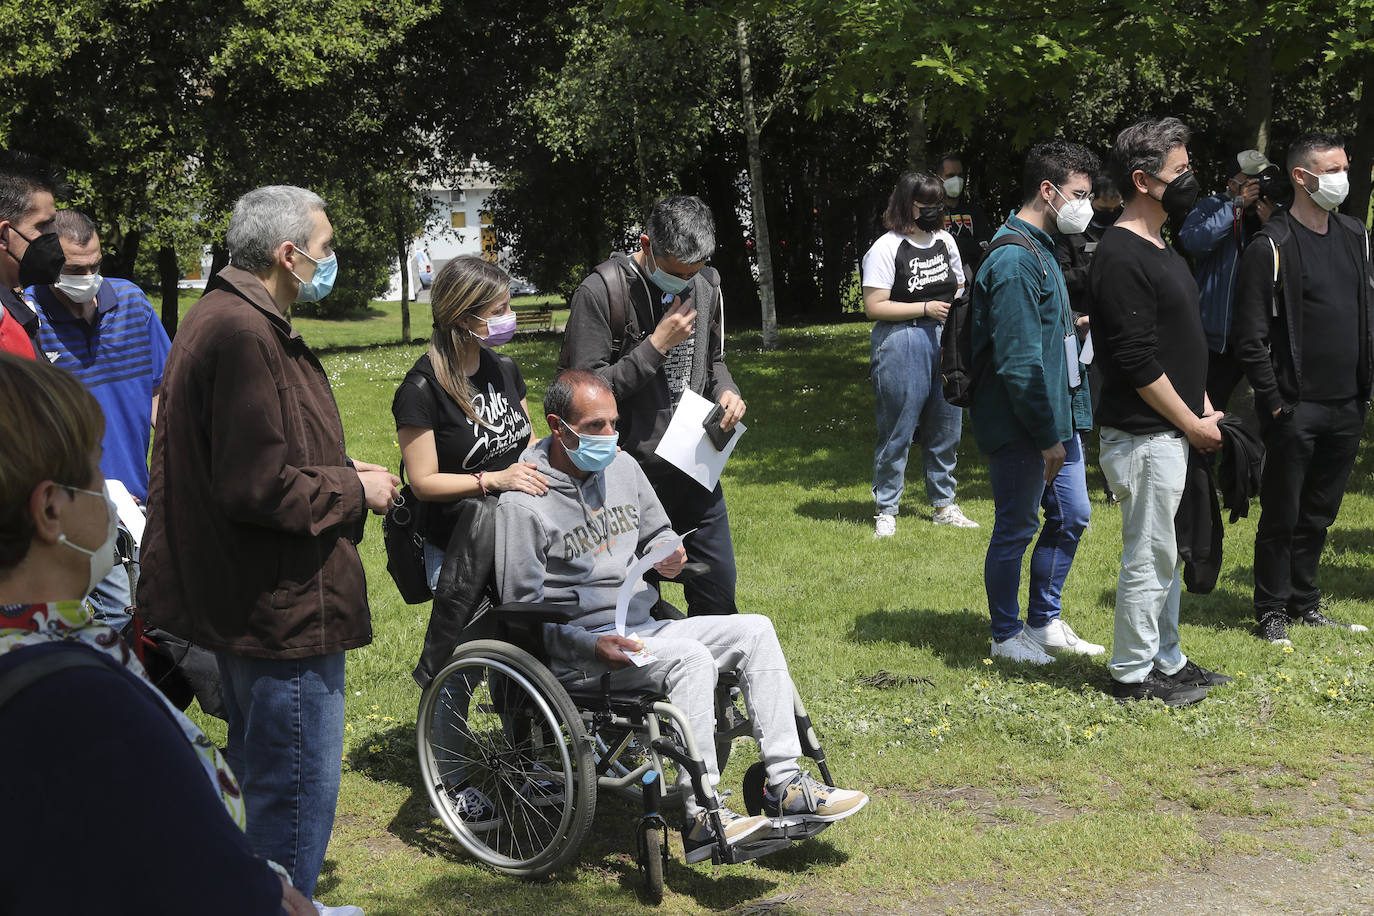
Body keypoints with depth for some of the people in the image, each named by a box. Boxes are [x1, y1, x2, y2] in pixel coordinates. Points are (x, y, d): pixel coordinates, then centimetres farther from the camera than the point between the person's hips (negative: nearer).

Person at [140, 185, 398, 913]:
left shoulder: (224, 319, 12)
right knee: (298, 790, -1)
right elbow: (259, 490, -27)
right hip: (283, 608, -12)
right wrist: (354, 489, -13)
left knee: (260, 773, 24)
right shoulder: (244, 336, -23)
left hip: (243, 600, 12)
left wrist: (339, 471, 11)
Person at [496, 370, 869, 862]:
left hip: (645, 627, 8)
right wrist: (593, 644, -25)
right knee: (689, 657, -32)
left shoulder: (622, 466, 9)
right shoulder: (523, 503, -12)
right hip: (580, 650, -8)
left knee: (754, 630, -7)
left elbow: (658, 531, 24)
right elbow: (522, 608, -12)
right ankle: (701, 817, -31)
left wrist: (668, 555, -2)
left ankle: (786, 785, -9)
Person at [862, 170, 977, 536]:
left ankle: (943, 505, 25)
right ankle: (886, 512, 9)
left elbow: (958, 287, 25)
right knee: (896, 433, -1)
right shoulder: (886, 248, -9)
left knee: (946, 429, 11)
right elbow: (874, 307, -14)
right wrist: (926, 308, -17)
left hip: (945, 342, 6)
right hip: (901, 345, -6)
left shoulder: (944, 241, 11)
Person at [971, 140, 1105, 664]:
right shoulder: (1015, 260, -19)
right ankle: (1006, 636, 17)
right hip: (1021, 427, -10)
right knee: (1016, 528, 2)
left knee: (1071, 515, 15)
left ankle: (1045, 622, 29)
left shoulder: (1040, 250, 15)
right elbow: (1019, 361, -23)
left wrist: (1062, 424, 20)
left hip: (1057, 418, 10)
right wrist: (1048, 436, -20)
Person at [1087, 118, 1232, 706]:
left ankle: (1166, 661, 28)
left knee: (1164, 553, 17)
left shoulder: (1159, 249, 14)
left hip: (1174, 431, 10)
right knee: (1147, 558, -1)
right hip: (1143, 436, -10)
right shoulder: (1121, 256, -18)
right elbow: (1138, 363, -21)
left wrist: (1206, 410, 12)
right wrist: (1193, 423, -14)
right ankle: (1133, 675, 10)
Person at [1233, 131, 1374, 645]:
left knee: (1319, 514, 14)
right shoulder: (1271, 247, -10)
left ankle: (1304, 604, 26)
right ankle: (1272, 612, 13)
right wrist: (1273, 401, -13)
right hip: (1296, 409, -6)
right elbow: (1251, 338, -11)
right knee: (1282, 516, 2)